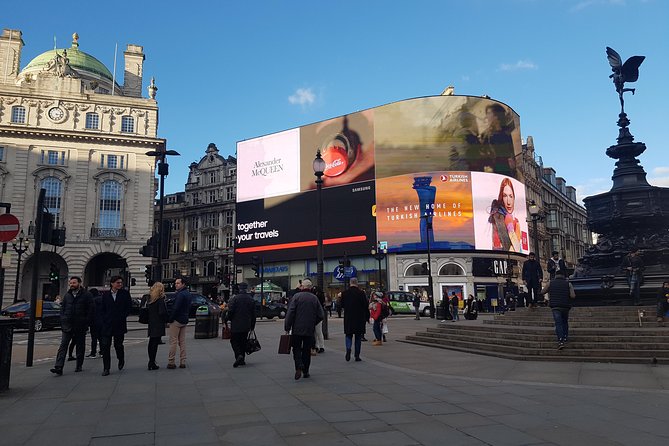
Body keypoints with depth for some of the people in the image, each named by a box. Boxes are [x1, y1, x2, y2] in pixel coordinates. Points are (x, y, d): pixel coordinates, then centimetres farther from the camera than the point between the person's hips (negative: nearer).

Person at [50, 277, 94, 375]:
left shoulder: (86, 295, -2)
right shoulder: (67, 295, 11)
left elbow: (91, 310, -3)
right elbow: (62, 308, 17)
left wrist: (86, 323, -8)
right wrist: (62, 321, 5)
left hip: (80, 327, -3)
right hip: (67, 326, 3)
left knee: (80, 347, 8)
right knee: (63, 346, -6)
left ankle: (79, 366, 20)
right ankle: (58, 367, -11)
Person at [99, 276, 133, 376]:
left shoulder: (125, 293, 2)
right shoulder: (105, 294, 6)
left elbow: (129, 307, 3)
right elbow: (102, 309, 9)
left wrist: (122, 317, -4)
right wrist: (104, 319, -1)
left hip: (120, 324, -1)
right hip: (107, 324, 1)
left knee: (118, 344, 5)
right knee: (105, 346, -3)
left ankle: (121, 360, 35)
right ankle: (106, 368, 4)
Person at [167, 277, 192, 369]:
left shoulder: (180, 294, -17)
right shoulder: (188, 294, 13)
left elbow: (175, 308, -21)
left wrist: (169, 319, -14)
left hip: (176, 320, -9)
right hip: (184, 320, 9)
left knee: (173, 342, -3)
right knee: (182, 341, 11)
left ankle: (171, 362, 0)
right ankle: (182, 362, 13)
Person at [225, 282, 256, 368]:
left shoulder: (234, 298, -9)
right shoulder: (251, 300, 6)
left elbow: (230, 311, -15)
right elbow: (253, 315, 9)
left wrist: (226, 319, 3)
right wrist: (252, 326, 16)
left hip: (236, 325, -4)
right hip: (246, 326, 4)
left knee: (234, 341, 3)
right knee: (243, 341, 14)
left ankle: (239, 355, -19)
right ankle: (242, 360, 16)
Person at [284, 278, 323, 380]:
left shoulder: (296, 296, -7)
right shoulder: (314, 298, 3)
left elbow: (290, 313, -11)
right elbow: (321, 315, 2)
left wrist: (287, 328, -5)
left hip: (297, 329, -2)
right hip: (310, 330, 3)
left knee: (296, 348, 8)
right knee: (307, 350, 13)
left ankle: (299, 366, -14)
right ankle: (305, 371, 17)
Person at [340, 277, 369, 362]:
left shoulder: (344, 293, -3)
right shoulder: (361, 293, -9)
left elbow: (342, 306, 5)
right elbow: (366, 306, -6)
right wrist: (367, 318, 3)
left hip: (348, 319, 1)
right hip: (359, 319, -1)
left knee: (348, 335, 12)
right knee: (358, 337, 9)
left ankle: (348, 349, -14)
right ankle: (357, 355, 10)